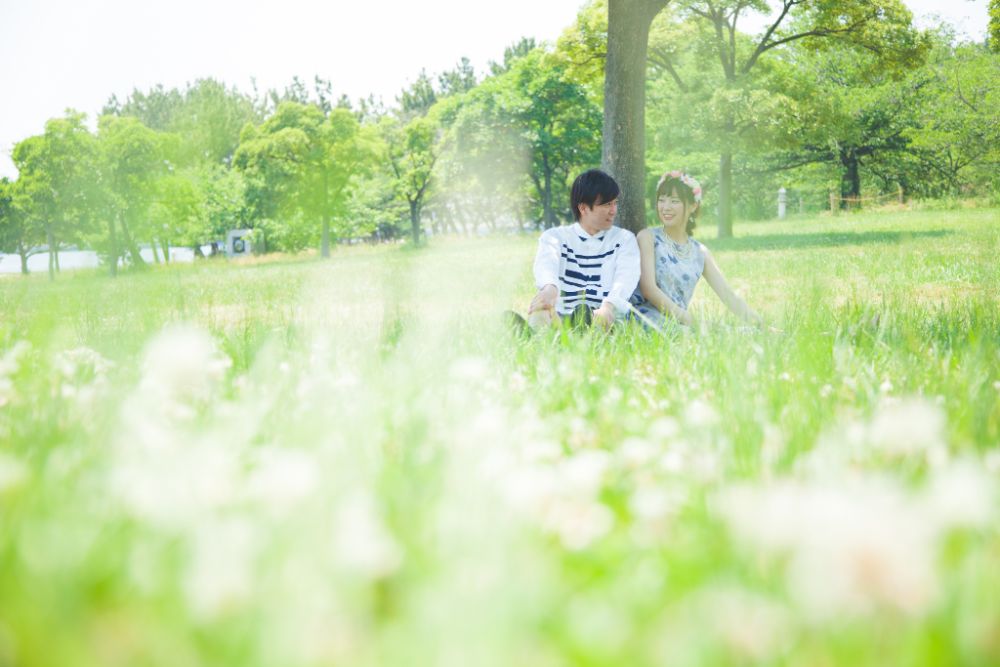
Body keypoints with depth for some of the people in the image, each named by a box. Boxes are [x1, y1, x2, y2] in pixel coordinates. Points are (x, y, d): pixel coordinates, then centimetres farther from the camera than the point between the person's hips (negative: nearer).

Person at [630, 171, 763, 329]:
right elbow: (648, 288, -9)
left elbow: (729, 295, 12)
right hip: (645, 321, -5)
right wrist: (685, 317, -20)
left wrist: (760, 325, -2)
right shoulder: (648, 237, 3)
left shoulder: (700, 253, 15)